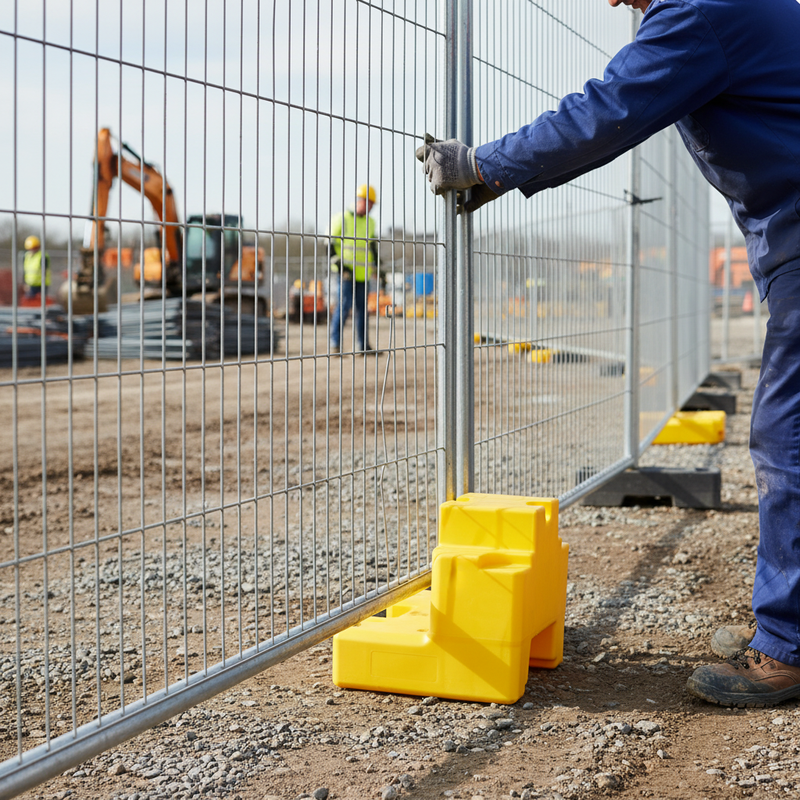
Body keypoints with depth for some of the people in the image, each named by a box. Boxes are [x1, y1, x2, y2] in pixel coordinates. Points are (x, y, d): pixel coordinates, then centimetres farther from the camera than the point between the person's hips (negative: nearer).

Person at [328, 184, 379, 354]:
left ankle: (362, 346, 10)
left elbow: (372, 247, 24)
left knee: (362, 308, 5)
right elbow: (329, 246, -5)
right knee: (344, 305, -14)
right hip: (344, 274, -6)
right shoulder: (340, 219, -4)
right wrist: (339, 265, -13)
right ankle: (335, 344, -11)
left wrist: (377, 268, 20)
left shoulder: (370, 223, 14)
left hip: (362, 274, 6)